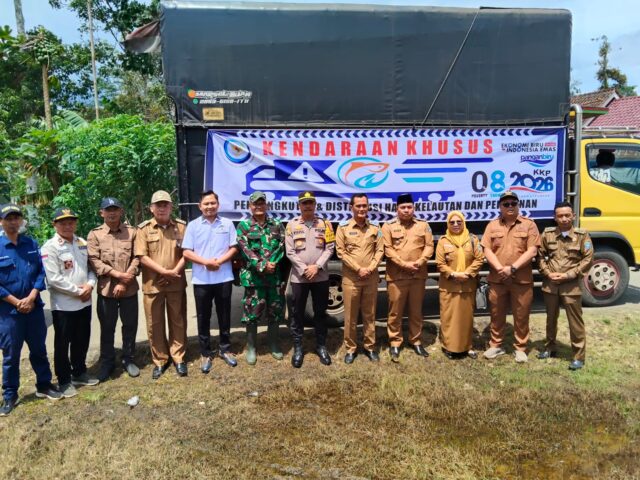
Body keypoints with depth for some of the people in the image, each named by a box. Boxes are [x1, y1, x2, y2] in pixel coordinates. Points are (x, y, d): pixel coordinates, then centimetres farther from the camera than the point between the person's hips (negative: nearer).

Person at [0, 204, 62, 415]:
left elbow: (41, 272, 2)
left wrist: (31, 298, -10)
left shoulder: (32, 244, 3)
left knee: (39, 349, 13)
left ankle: (44, 385, 29)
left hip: (34, 307, 3)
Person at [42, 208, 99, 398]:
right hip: (63, 305, -6)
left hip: (84, 302, 6)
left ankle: (79, 373, 35)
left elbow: (91, 267, 11)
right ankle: (64, 380, 21)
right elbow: (54, 279, -18)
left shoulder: (83, 243, 7)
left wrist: (90, 284, -8)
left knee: (82, 340, 17)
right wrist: (78, 291, -16)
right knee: (63, 343, 7)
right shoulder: (50, 247, -12)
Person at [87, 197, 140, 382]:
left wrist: (124, 282, -11)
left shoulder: (131, 232, 3)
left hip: (129, 289, 1)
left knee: (130, 325, 10)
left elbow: (137, 258, -2)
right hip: (106, 289, -1)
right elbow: (94, 261, -8)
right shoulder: (94, 234, 0)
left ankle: (128, 360, 26)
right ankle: (107, 363, 24)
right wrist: (117, 273, -17)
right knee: (107, 328, 9)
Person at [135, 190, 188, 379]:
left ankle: (178, 358, 22)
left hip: (176, 284, 1)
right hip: (152, 284, -1)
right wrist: (164, 271, -15)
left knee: (178, 322, 9)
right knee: (154, 324, 7)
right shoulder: (144, 228, -1)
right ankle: (160, 361, 21)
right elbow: (142, 256, -8)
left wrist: (176, 270, -13)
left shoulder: (181, 226, 4)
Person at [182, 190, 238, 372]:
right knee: (203, 318, 8)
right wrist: (206, 262, -16)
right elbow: (186, 252, -3)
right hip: (201, 280, -1)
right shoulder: (193, 225, 1)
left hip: (224, 278, 1)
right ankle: (205, 354, 20)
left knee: (224, 316, 11)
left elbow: (234, 248, 2)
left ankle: (225, 349, 26)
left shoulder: (228, 224, 4)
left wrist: (219, 261, -13)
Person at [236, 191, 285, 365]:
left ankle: (274, 343, 27)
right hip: (252, 277, -2)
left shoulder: (277, 225, 8)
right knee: (252, 311, 3)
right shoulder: (243, 226, 1)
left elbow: (281, 247, 0)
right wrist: (262, 265, -18)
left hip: (275, 276, 2)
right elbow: (245, 250, -9)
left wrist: (272, 263, -16)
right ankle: (251, 347, 18)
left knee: (275, 311, 10)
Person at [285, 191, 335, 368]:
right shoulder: (292, 225, 2)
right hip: (299, 277, -1)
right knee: (298, 313, 6)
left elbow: (330, 248, -1)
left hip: (321, 277, 1)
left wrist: (317, 266, -13)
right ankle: (298, 348, 18)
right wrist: (304, 270, -13)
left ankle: (321, 346, 23)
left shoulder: (325, 224, 5)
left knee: (320, 312, 10)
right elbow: (290, 252, -4)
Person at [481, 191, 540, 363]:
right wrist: (500, 268, -15)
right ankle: (496, 345, 25)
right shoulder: (492, 225, 7)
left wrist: (512, 268, -17)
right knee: (497, 314, 11)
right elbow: (487, 250, 0)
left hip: (522, 279, -2)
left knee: (521, 315, 6)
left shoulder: (529, 225, 0)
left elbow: (532, 251, -8)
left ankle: (520, 348, 20)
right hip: (497, 279, 2)